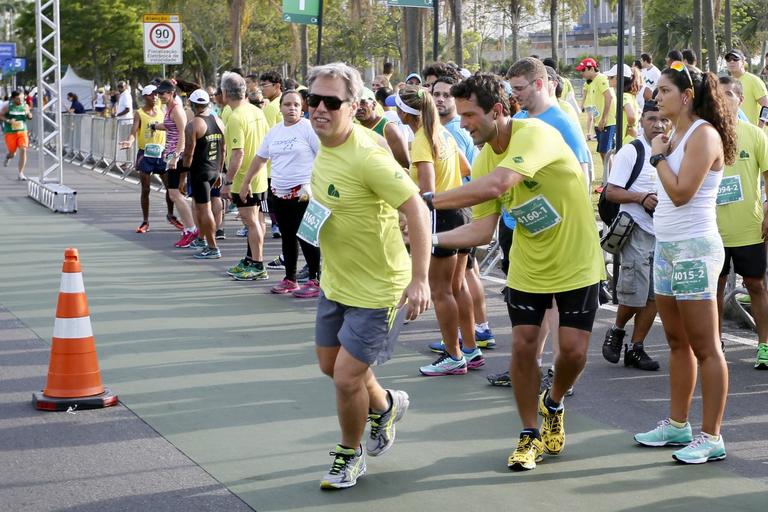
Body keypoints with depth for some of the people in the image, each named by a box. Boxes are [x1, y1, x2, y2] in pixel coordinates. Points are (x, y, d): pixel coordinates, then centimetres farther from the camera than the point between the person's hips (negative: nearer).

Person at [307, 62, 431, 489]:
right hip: (335, 282, 9)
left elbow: (417, 210, -30)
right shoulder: (325, 146, 0)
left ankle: (350, 455, 20)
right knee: (330, 364, 21)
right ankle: (386, 405, 48)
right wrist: (316, 222, 2)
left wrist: (419, 280, -34)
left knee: (346, 377, -6)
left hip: (378, 288, -9)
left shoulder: (366, 155, -27)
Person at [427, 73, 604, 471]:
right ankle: (529, 435, 15)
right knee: (523, 345, -1)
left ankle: (553, 405, 26)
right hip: (527, 269, 5)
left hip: (576, 266, -5)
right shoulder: (483, 160, -5)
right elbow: (482, 230, -7)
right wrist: (430, 239, -22)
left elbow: (496, 185, -43)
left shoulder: (535, 134, -27)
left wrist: (430, 200, -40)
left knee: (573, 350, -6)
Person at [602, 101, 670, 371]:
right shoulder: (630, 152, -5)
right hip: (637, 231, -5)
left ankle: (636, 348, 15)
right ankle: (617, 331, 21)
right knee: (635, 294, -6)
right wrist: (642, 198, -21)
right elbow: (611, 192, -8)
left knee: (654, 295, 5)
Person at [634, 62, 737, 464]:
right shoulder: (676, 134, 13)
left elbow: (681, 192, -20)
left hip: (693, 250, -10)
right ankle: (677, 425, 25)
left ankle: (711, 438, -2)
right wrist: (661, 153, 4)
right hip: (666, 247, 10)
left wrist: (659, 156, -10)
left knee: (705, 348, -5)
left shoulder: (703, 135, -14)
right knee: (678, 342, 16)